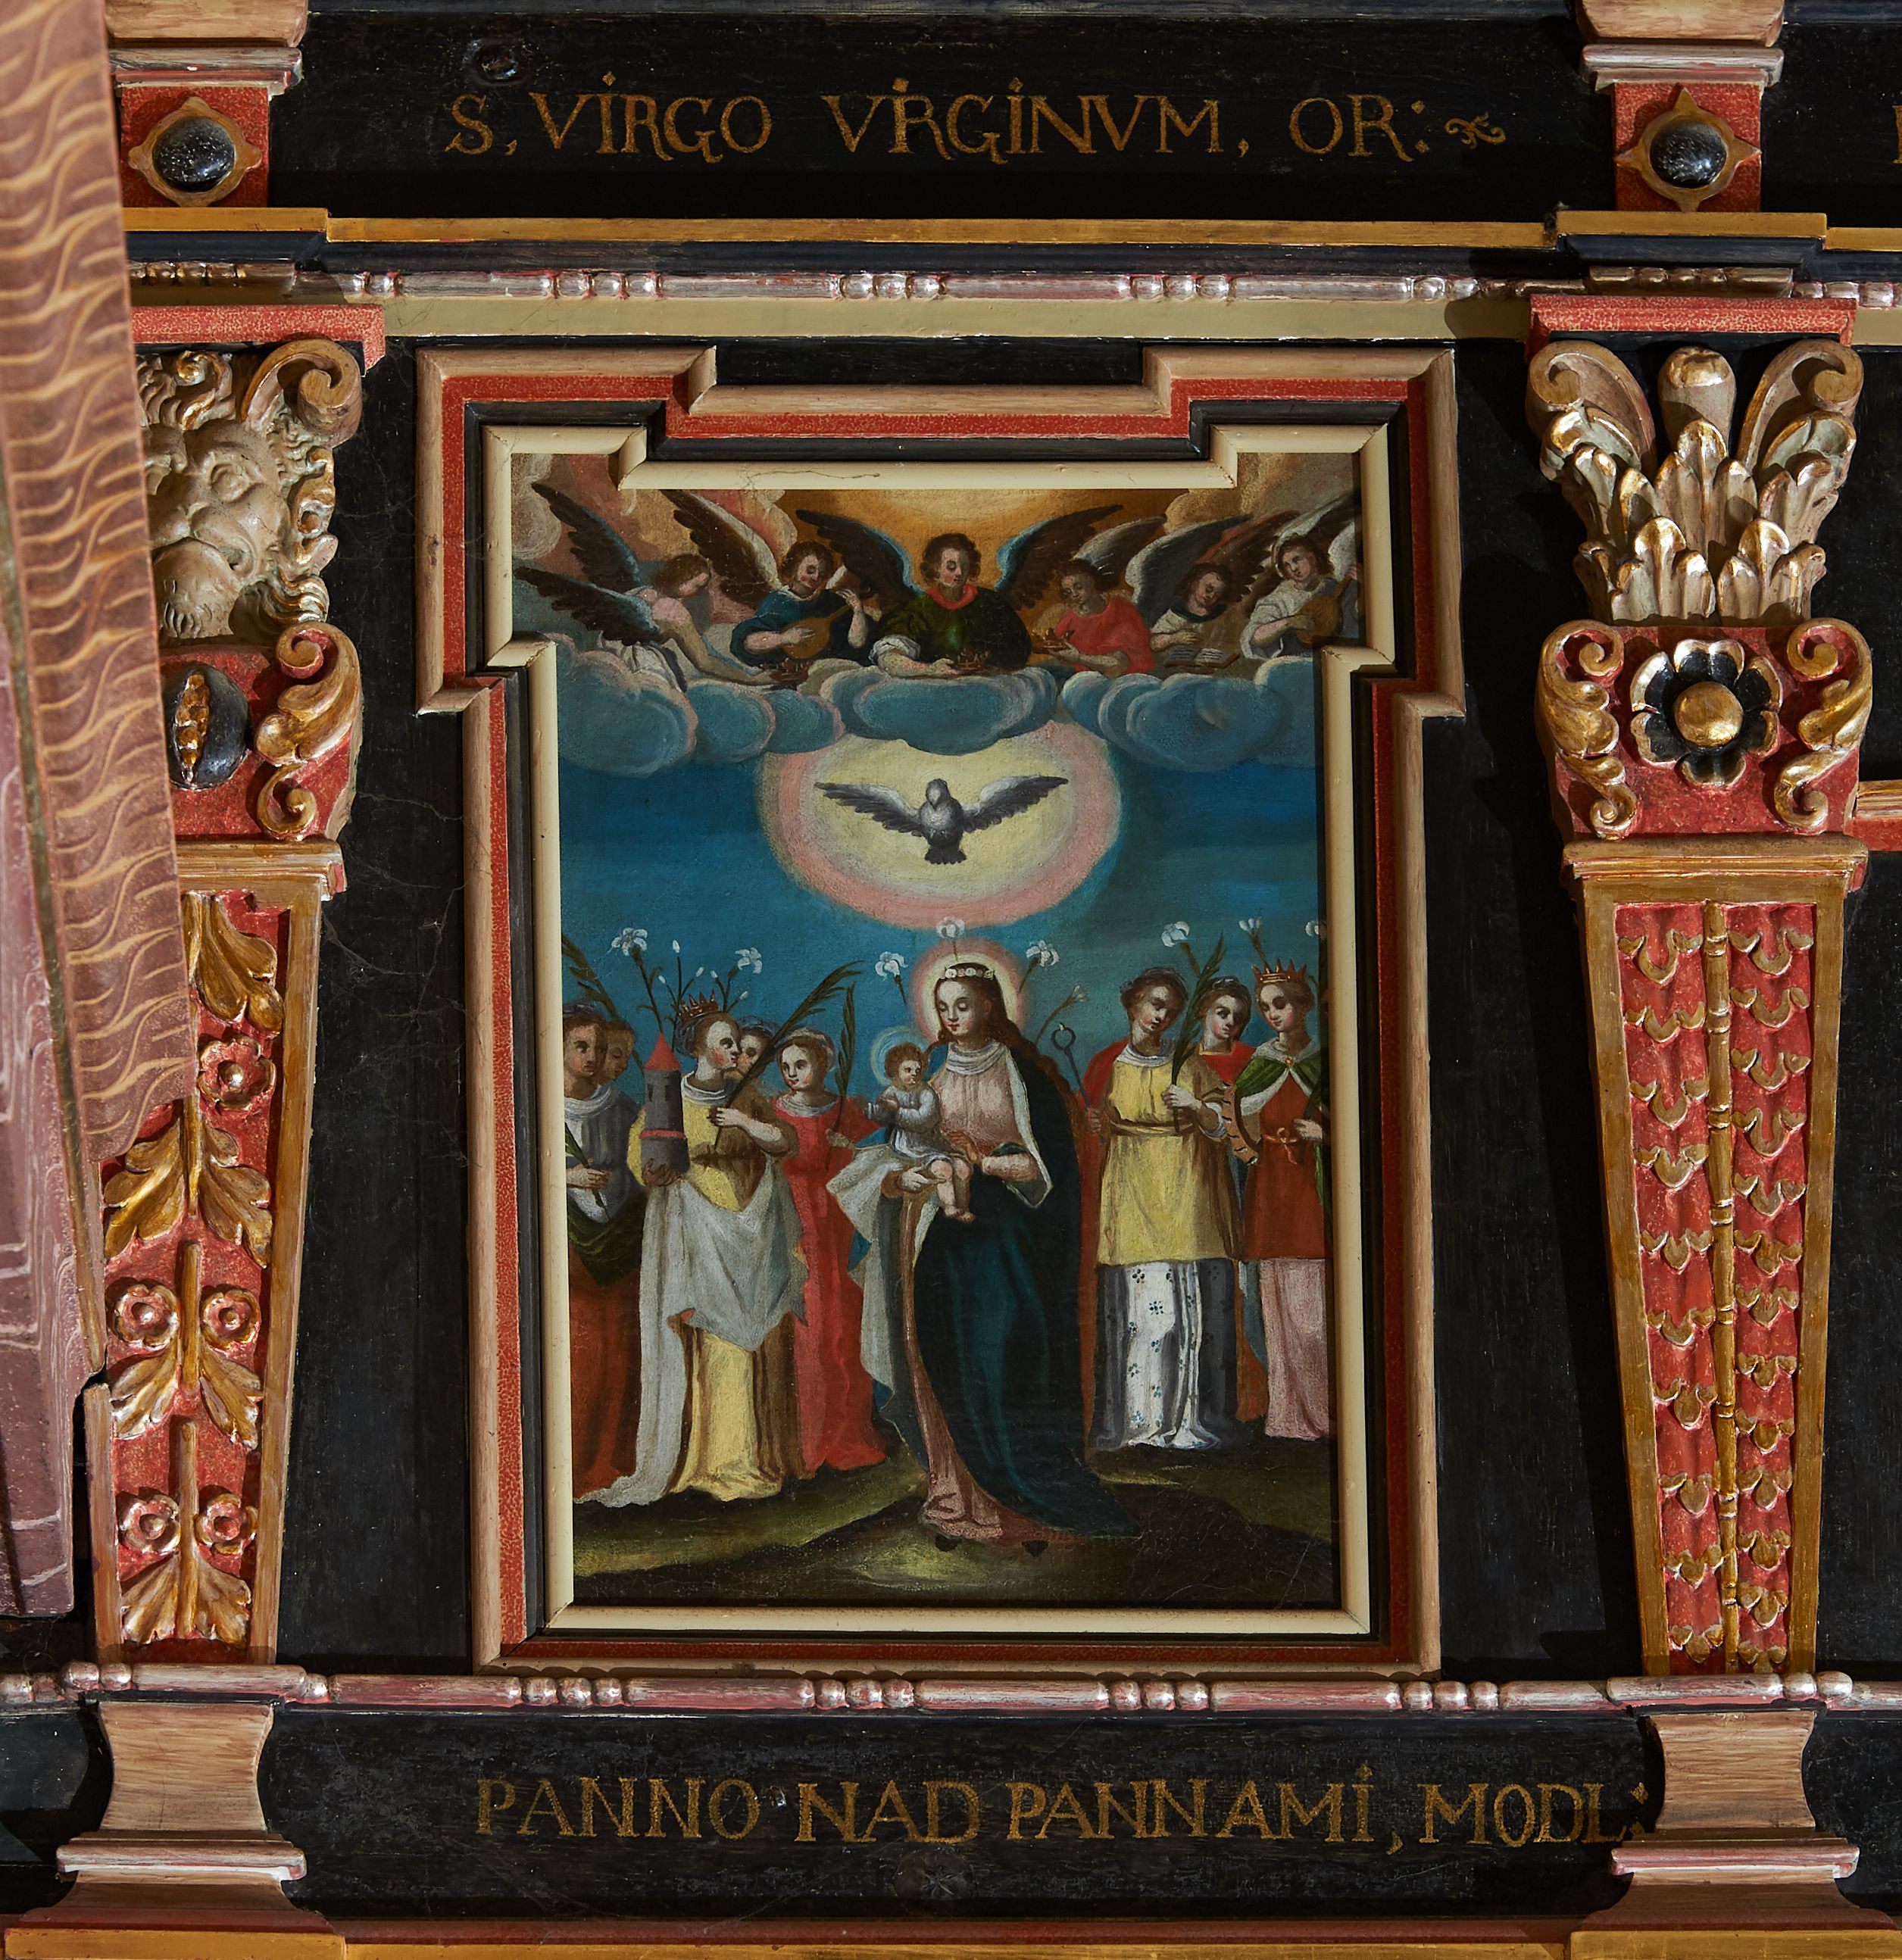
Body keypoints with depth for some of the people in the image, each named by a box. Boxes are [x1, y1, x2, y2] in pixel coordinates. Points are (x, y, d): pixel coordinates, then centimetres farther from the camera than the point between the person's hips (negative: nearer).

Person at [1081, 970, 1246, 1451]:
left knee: (1191, 1306, -7)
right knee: (1133, 1307, -7)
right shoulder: (1108, 1066, 10)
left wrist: (1197, 1106, -15)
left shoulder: (1189, 1065, 9)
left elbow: (1220, 1127, 4)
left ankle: (1189, 1418, -4)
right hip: (1130, 1191, 0)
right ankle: (1134, 1419, -5)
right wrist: (1094, 1125, -3)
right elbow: (1097, 1128, 18)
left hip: (1185, 1193, 0)